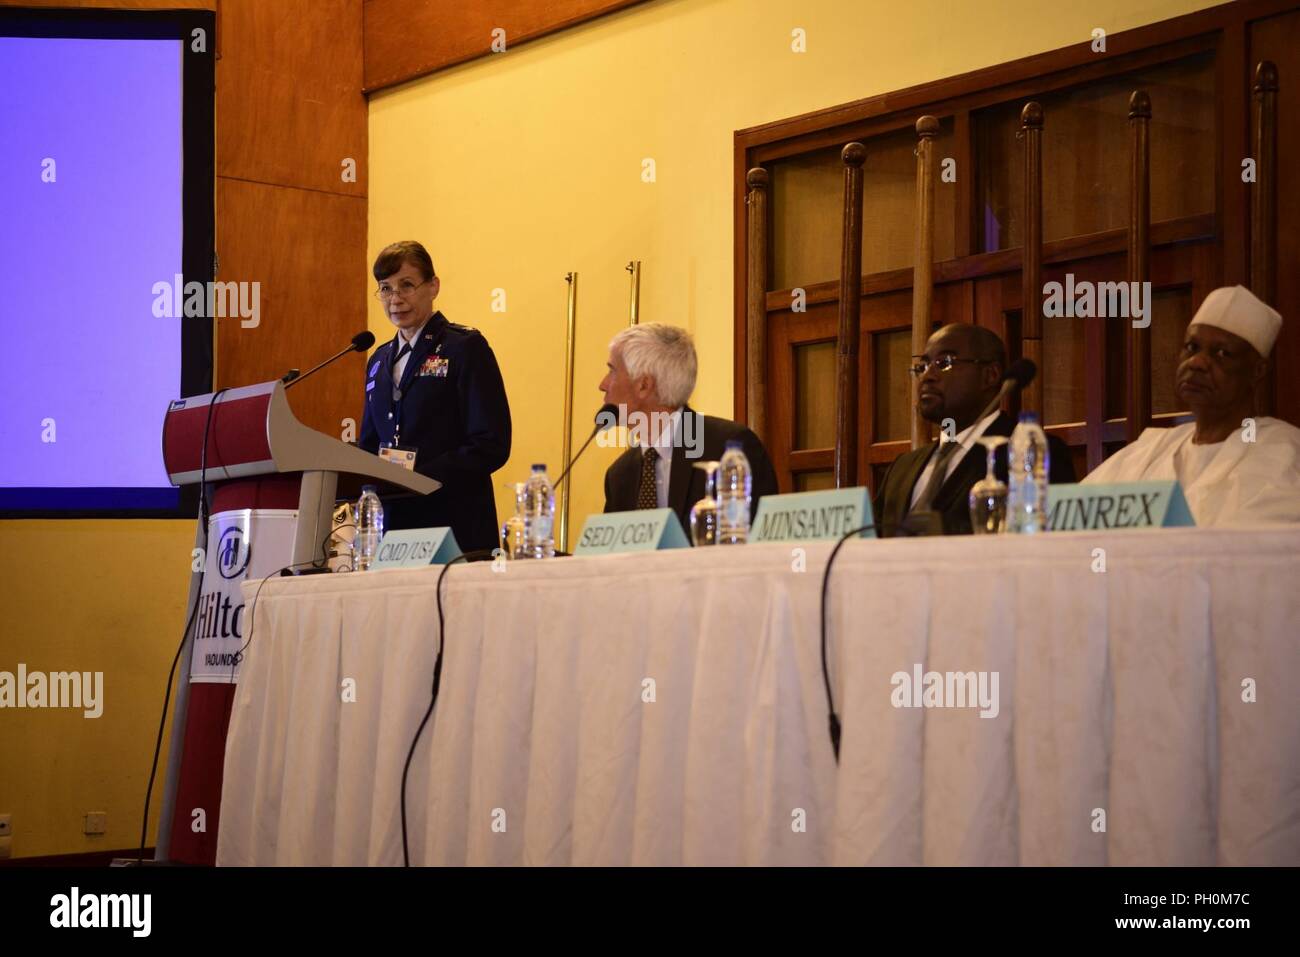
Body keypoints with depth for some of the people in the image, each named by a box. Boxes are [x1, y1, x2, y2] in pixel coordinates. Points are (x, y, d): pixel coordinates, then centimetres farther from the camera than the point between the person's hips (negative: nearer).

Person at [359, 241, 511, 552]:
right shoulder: (379, 361, 18)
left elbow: (491, 446, -11)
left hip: (454, 524, -6)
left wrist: (416, 476, -21)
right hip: (391, 521, 6)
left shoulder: (466, 347, -3)